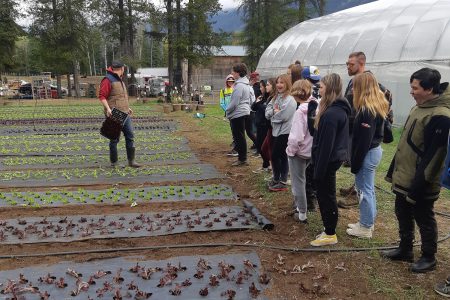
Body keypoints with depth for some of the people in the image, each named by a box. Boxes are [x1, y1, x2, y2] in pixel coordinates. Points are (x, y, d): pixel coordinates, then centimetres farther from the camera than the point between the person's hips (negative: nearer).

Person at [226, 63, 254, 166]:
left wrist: (227, 111, -6)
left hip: (238, 114, -10)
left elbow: (234, 102, -19)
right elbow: (252, 98, 18)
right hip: (245, 111, 10)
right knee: (241, 136, 16)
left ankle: (242, 159, 3)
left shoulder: (239, 85, -18)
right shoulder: (247, 84, 12)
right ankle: (243, 157, 22)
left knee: (239, 136, -3)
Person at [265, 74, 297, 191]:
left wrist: (274, 112, -5)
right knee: (275, 155, 14)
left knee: (282, 156, -1)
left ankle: (283, 182, 11)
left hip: (285, 132, -8)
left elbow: (283, 116, -22)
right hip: (276, 131, 8)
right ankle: (276, 179, 29)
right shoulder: (276, 97, 13)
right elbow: (267, 113, 7)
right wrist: (275, 111, -13)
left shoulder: (290, 99, -14)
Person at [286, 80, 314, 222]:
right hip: (312, 150, 7)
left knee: (298, 181, 8)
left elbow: (296, 137, -25)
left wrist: (290, 150, -10)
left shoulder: (300, 112, -24)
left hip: (299, 152, -7)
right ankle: (300, 205, 38)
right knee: (301, 179, 25)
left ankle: (302, 213, 18)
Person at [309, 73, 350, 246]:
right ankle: (329, 230, 30)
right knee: (327, 195, 18)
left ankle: (330, 235, 15)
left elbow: (326, 145, -23)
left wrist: (319, 170, -17)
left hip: (328, 160, -10)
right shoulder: (340, 109, 9)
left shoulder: (331, 113, -23)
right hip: (335, 158, 10)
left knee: (325, 197, 2)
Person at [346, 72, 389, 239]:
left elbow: (364, 140, -23)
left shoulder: (367, 110, -22)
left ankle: (365, 227, 14)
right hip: (374, 150, 10)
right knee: (368, 189, 18)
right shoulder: (376, 106, 8)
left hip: (367, 154, -10)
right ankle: (367, 223, 30)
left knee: (364, 190, 2)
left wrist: (355, 163, -16)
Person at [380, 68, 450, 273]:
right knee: (403, 216, 20)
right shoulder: (419, 108, 8)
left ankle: (429, 258, 26)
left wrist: (418, 186, -22)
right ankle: (405, 250, 37)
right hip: (403, 178, 9)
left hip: (420, 184, -9)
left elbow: (433, 155, -24)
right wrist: (393, 170, 17)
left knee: (424, 221, 9)